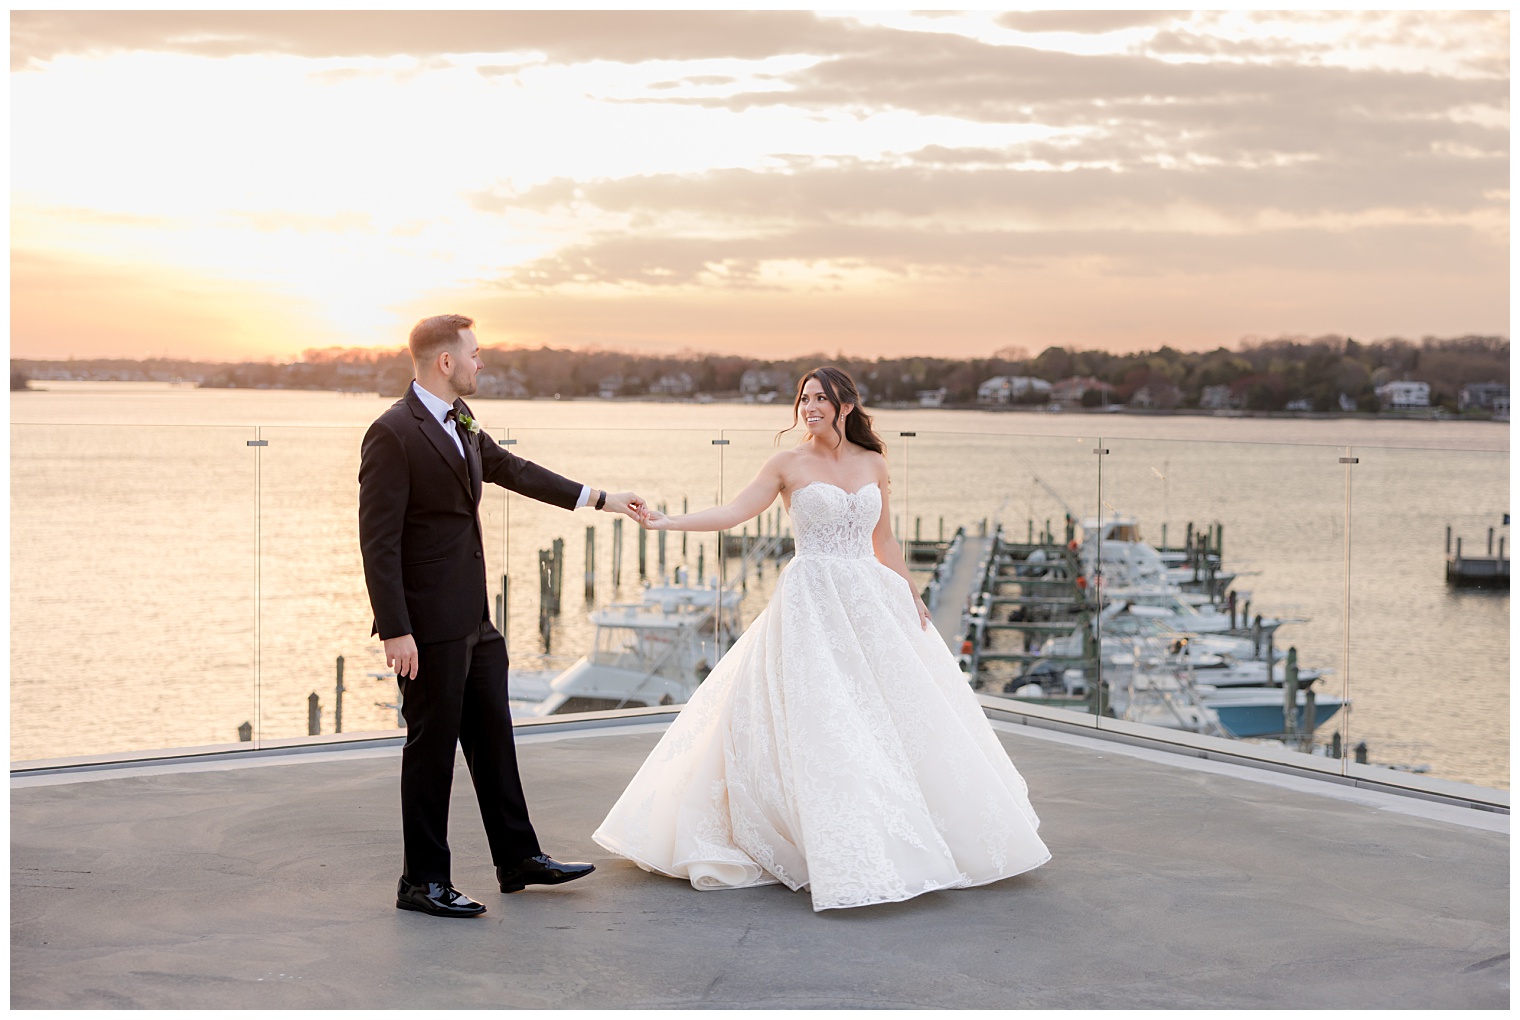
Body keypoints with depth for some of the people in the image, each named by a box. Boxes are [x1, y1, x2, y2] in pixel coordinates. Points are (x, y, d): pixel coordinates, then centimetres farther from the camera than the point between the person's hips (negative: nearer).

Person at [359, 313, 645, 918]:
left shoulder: (459, 421, 10)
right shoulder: (392, 434, -17)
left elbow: (512, 470, 24)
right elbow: (379, 540, -19)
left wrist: (599, 499, 27)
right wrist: (396, 631, -22)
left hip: (474, 619, 9)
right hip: (430, 626, -9)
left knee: (493, 736, 16)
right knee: (433, 746, 0)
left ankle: (519, 858, 28)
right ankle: (423, 881, 12)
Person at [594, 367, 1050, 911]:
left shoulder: (872, 463, 10)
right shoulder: (788, 464, 0)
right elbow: (733, 513, -8)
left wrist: (911, 600, 13)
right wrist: (667, 521, -20)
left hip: (870, 600, 4)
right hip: (811, 602, -4)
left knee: (895, 716, 4)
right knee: (814, 723, -9)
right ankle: (840, 858, -4)